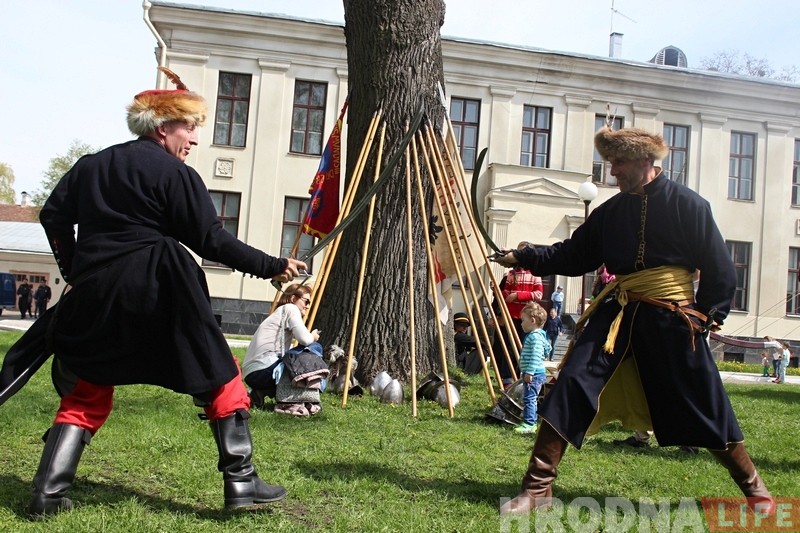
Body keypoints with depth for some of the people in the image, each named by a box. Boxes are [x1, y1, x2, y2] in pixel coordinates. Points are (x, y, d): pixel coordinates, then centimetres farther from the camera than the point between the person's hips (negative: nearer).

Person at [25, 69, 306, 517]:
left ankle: (49, 493, 12)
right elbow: (212, 241, -7)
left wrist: (77, 271, 23)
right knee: (219, 379, 4)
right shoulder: (175, 174, -4)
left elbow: (54, 217, 16)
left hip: (93, 295, 6)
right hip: (158, 292, -6)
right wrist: (273, 267, -3)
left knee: (85, 393, 18)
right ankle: (241, 481, 3)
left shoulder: (92, 165, 16)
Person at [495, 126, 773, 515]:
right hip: (617, 313, 4)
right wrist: (523, 258, 2)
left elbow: (720, 269, -2)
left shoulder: (687, 204, -5)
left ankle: (753, 487, 31)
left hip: (672, 319, -3)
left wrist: (707, 315, -5)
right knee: (572, 385, -9)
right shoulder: (611, 211, 7)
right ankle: (538, 487, -3)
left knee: (705, 406, 6)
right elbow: (573, 255, 10)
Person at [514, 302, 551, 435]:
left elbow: (535, 357, -26)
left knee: (529, 398, -12)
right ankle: (531, 421, 26)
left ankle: (529, 424, -13)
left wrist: (529, 372, -27)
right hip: (534, 373, 11)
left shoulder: (535, 337, -18)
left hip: (534, 374, -11)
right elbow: (548, 349, 28)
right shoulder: (539, 336, 15)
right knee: (530, 399, 18)